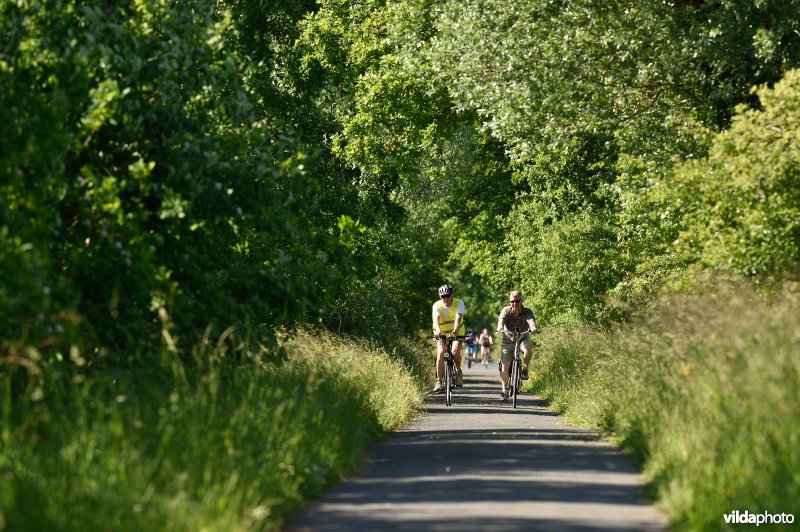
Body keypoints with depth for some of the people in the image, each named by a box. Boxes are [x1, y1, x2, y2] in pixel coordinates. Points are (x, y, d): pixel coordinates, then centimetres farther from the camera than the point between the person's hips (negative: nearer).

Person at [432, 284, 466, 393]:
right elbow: (436, 319, -30)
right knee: (440, 353, -21)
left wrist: (455, 330, -50)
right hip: (442, 334, 1)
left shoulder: (459, 303, -14)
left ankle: (458, 371, 3)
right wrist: (438, 330, -52)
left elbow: (458, 317, -30)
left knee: (455, 351, -27)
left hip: (456, 334, -1)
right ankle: (439, 382, -17)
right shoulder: (437, 305, -13)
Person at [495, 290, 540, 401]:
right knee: (505, 366, -4)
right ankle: (504, 390, 8)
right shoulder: (506, 311, -10)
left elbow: (531, 321, -31)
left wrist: (534, 329, -54)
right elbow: (501, 320, -29)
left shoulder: (527, 312, -12)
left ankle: (525, 369, -10)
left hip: (522, 338, -1)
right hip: (508, 340, 1)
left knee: (528, 349, -35)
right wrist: (500, 328, -52)